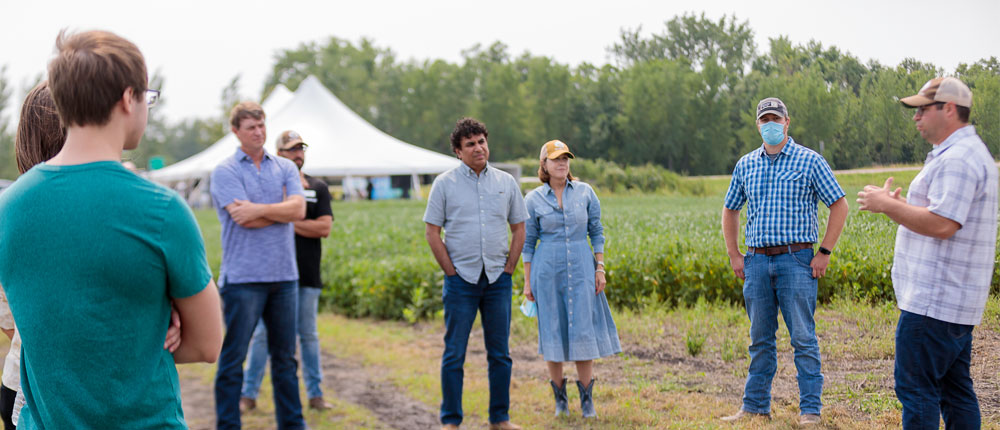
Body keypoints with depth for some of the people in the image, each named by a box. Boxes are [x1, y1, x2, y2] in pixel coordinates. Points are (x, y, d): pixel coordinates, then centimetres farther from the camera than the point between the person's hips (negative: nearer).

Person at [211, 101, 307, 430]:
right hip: (243, 278, -4)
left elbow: (298, 209, -5)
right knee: (232, 358, 0)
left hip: (284, 276, 4)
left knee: (285, 357, 13)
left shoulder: (285, 168, 12)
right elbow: (244, 219, -14)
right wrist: (281, 210, -4)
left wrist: (260, 209, -15)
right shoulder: (225, 172, -1)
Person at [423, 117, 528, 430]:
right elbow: (432, 233, 0)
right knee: (454, 354, -1)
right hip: (461, 279, -3)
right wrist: (451, 272, -5)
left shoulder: (506, 182, 9)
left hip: (498, 280, 3)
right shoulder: (445, 184, 1)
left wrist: (508, 269, 4)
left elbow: (518, 229, 13)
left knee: (500, 353, 7)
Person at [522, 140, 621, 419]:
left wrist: (600, 268, 2)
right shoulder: (533, 199, 2)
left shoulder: (585, 192, 4)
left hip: (581, 267, 0)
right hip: (547, 269, 0)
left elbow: (596, 232, 8)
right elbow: (528, 242, 5)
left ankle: (587, 399, 5)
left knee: (583, 330, -3)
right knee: (552, 330, 3)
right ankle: (559, 398, 15)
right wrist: (528, 281, 3)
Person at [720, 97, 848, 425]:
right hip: (756, 261, 4)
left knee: (803, 337, -3)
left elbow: (839, 205, 1)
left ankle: (810, 410, 3)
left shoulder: (809, 161, 0)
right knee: (760, 338, 10)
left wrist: (824, 253, -4)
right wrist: (734, 255, 13)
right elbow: (730, 211, 22)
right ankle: (755, 406, 18)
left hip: (796, 260, -4)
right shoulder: (745, 165, 12)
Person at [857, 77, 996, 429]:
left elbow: (942, 224, -25)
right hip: (955, 301, 11)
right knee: (954, 390, 13)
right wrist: (897, 204, 14)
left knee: (916, 387, -6)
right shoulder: (967, 153, 19)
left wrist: (888, 205, -15)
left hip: (934, 301, -11)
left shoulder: (957, 159, -17)